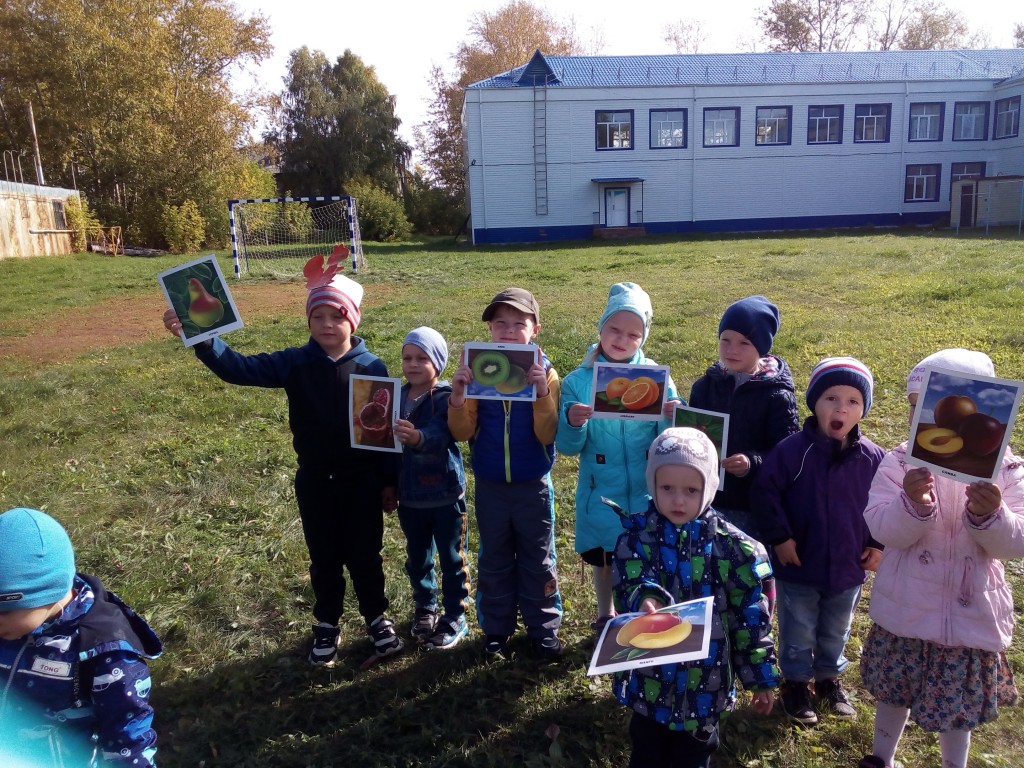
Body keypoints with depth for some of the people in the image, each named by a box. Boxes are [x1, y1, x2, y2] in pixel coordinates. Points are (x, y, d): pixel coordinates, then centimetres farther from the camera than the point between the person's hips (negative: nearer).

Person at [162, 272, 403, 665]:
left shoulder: (372, 367, -8)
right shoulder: (294, 363, -5)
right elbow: (240, 368, -15)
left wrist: (389, 481, -1)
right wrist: (199, 338, -33)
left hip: (362, 481, -1)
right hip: (314, 481, 2)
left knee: (364, 554, 12)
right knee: (324, 558, 16)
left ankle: (377, 616, 34)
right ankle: (327, 624, 36)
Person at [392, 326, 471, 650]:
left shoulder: (446, 398, -15)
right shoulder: (397, 396, 2)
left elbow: (439, 436, -32)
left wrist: (417, 438, -53)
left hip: (445, 494, -5)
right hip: (410, 496, 5)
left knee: (452, 559, 11)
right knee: (417, 559, 20)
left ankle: (455, 618, 26)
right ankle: (426, 608, 40)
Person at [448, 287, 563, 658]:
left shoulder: (545, 373, -10)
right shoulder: (477, 370, -6)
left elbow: (548, 435, -16)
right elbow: (462, 433, -8)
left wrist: (542, 391, -31)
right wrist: (457, 398, -26)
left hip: (533, 485, -1)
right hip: (490, 485, 1)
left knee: (539, 561, 14)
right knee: (494, 561, 17)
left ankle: (544, 628, 31)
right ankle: (496, 628, 34)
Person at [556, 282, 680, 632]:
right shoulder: (578, 381, -6)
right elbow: (568, 447, -7)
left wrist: (673, 419, -24)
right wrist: (571, 422, -27)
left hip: (647, 491, -1)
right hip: (602, 493, 1)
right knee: (603, 559, 18)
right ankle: (605, 616, 44)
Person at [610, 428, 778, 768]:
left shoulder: (730, 545, -9)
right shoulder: (637, 535, -9)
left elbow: (750, 616, -2)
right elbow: (630, 585, -23)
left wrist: (761, 677, 3)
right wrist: (644, 601, -46)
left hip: (705, 682, 0)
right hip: (649, 678, 0)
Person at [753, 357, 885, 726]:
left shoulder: (873, 457, -8)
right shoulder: (792, 450, -19)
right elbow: (765, 492, -14)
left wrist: (880, 545, 1)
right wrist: (779, 537, -16)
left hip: (849, 567, 3)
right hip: (798, 566, -3)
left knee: (836, 634, 24)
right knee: (797, 634, 15)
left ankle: (829, 678, 46)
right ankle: (795, 683, 36)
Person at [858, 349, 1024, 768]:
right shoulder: (900, 461, -11)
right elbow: (880, 529, -18)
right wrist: (912, 504, -37)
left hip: (970, 616, 0)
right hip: (905, 609, 1)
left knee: (958, 705, 17)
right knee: (893, 691, 21)